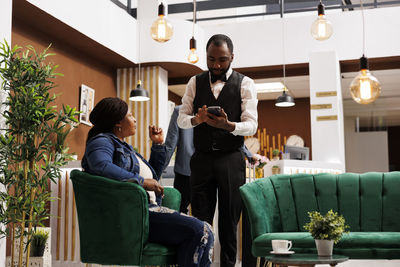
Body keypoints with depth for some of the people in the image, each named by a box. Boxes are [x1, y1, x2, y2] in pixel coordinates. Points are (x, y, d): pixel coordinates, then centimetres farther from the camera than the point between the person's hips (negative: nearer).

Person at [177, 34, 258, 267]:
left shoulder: (245, 84, 1)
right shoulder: (195, 83, 10)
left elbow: (251, 125, -7)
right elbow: (181, 119, 7)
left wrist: (228, 125, -27)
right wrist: (196, 119, -16)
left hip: (231, 159, -2)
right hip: (201, 158, 2)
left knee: (229, 219, 4)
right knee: (200, 219, 2)